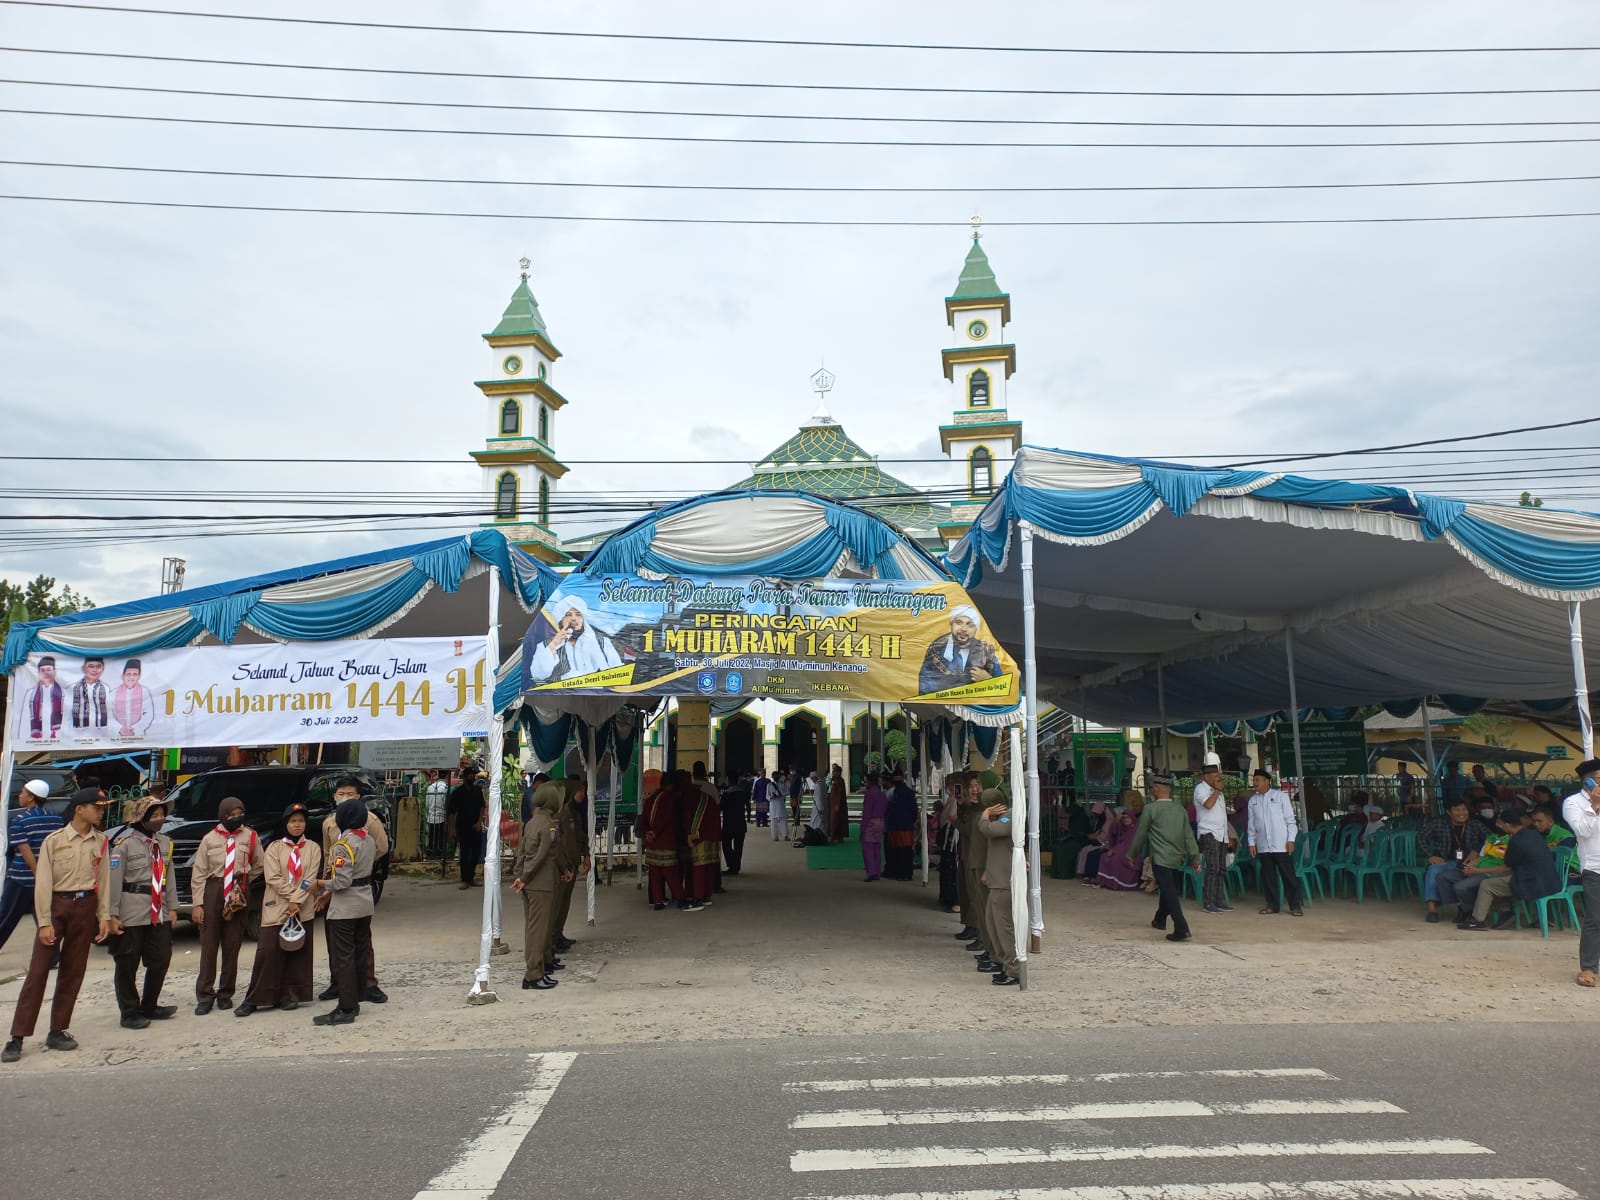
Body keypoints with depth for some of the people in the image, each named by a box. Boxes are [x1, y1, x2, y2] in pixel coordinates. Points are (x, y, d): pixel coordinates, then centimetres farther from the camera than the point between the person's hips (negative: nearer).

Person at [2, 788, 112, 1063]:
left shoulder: (101, 842, 5)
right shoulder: (54, 841, -7)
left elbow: (104, 880, 6)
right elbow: (43, 884, -8)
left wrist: (104, 916, 2)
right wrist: (44, 922, -12)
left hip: (86, 906, 4)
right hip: (57, 904, -3)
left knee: (73, 972, 7)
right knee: (38, 971, -4)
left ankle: (57, 1032, 17)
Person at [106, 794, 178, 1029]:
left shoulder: (165, 843, 12)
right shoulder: (124, 842, -9)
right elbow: (114, 880, -12)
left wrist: (172, 907, 11)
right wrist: (113, 915, -15)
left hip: (158, 912, 7)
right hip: (132, 913, -6)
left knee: (161, 960, 10)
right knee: (127, 964, 3)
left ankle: (149, 1007, 26)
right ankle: (130, 1013, 14)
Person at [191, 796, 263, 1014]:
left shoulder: (250, 836, 2)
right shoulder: (210, 838, 0)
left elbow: (258, 865, 14)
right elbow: (199, 872, -1)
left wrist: (243, 881, 4)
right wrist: (197, 903, -6)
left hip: (238, 895, 1)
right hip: (213, 891, -1)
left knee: (232, 946, 6)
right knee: (208, 945, 1)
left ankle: (225, 993, 18)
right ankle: (205, 995, 9)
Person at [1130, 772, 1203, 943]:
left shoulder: (1150, 809, -7)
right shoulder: (1180, 810, 8)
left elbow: (1141, 834, -1)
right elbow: (1188, 836, 5)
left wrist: (1132, 854, 11)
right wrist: (1195, 858, 6)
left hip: (1160, 859, -7)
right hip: (1178, 859, 7)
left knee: (1169, 893, -9)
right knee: (1168, 890, 22)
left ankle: (1182, 929, -18)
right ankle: (1160, 920, 39)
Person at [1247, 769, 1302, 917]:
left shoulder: (1280, 796, 0)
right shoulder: (1253, 800, 10)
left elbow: (1290, 819, -1)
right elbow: (1252, 824, 13)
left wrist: (1291, 839, -7)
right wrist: (1252, 842, 8)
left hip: (1281, 845, -4)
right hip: (1263, 846, 4)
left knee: (1288, 875, -1)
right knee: (1268, 876, 6)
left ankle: (1295, 905, 6)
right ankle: (1272, 905, 15)